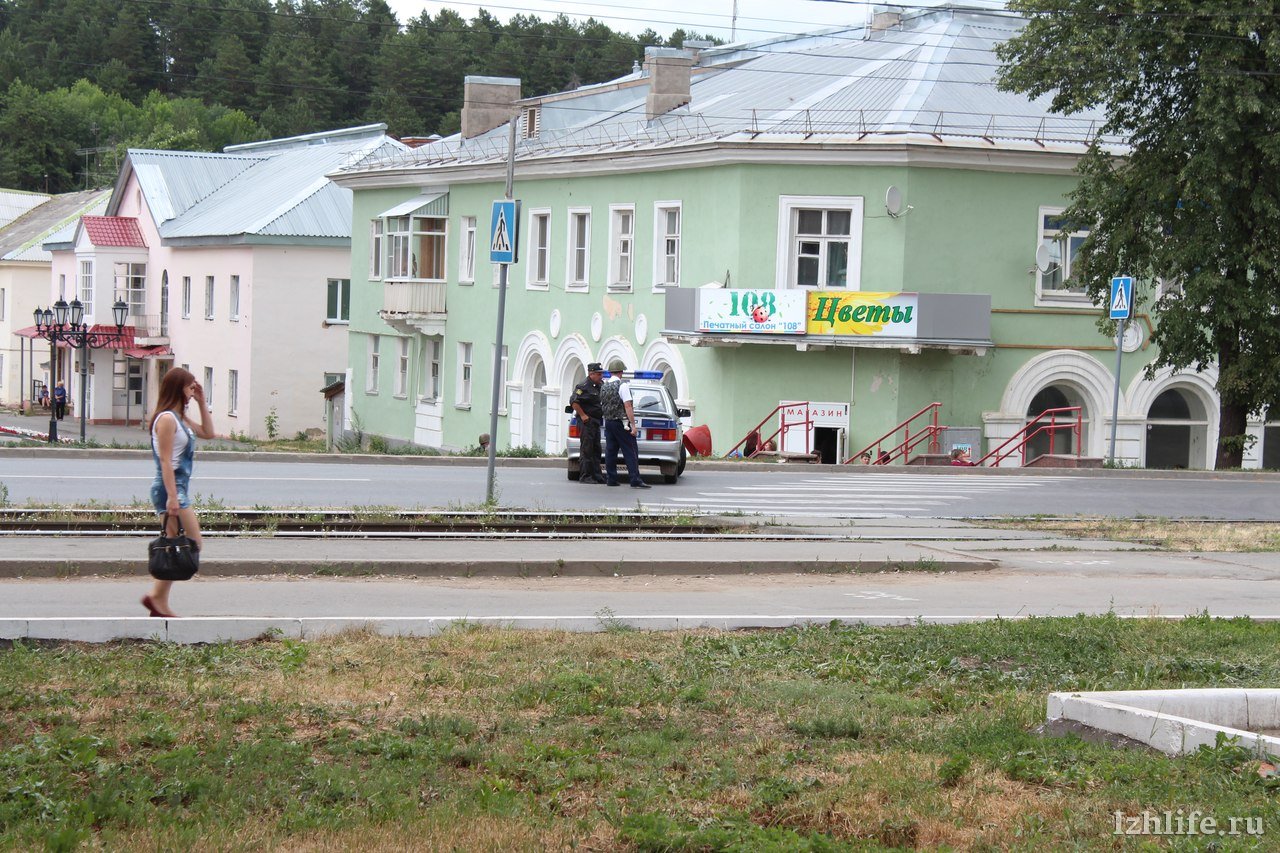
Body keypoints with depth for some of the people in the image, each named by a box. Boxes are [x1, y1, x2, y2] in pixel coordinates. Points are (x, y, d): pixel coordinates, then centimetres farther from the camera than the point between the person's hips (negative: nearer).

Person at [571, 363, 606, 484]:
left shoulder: (599, 386, 15)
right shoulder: (583, 386, -11)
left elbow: (601, 403, 27)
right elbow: (574, 402, -18)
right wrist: (583, 415, -19)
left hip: (596, 422, 9)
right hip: (587, 421, -9)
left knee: (596, 450, 11)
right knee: (586, 450, -8)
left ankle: (596, 475, 15)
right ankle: (585, 476, -6)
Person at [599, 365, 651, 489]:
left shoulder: (604, 386, 9)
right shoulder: (622, 385, -13)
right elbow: (628, 406, -17)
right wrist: (633, 425, -17)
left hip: (608, 422, 7)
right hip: (621, 422, -7)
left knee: (610, 452, 10)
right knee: (631, 452, -7)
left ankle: (611, 479, 10)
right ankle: (635, 480, -13)